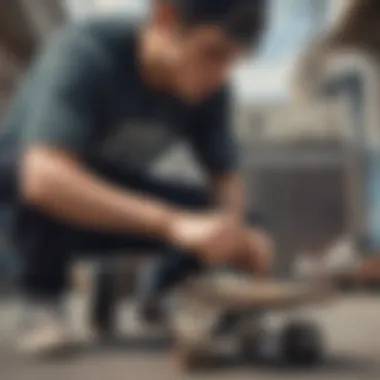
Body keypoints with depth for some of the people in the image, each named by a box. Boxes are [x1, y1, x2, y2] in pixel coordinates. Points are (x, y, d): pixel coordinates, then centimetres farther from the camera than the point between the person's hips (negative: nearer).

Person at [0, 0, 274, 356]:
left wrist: (236, 231, -31)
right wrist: (173, 223, -55)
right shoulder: (86, 52, -32)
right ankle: (43, 300, -12)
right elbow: (44, 178, -47)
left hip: (110, 197, 4)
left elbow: (227, 178, -8)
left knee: (248, 229, -15)